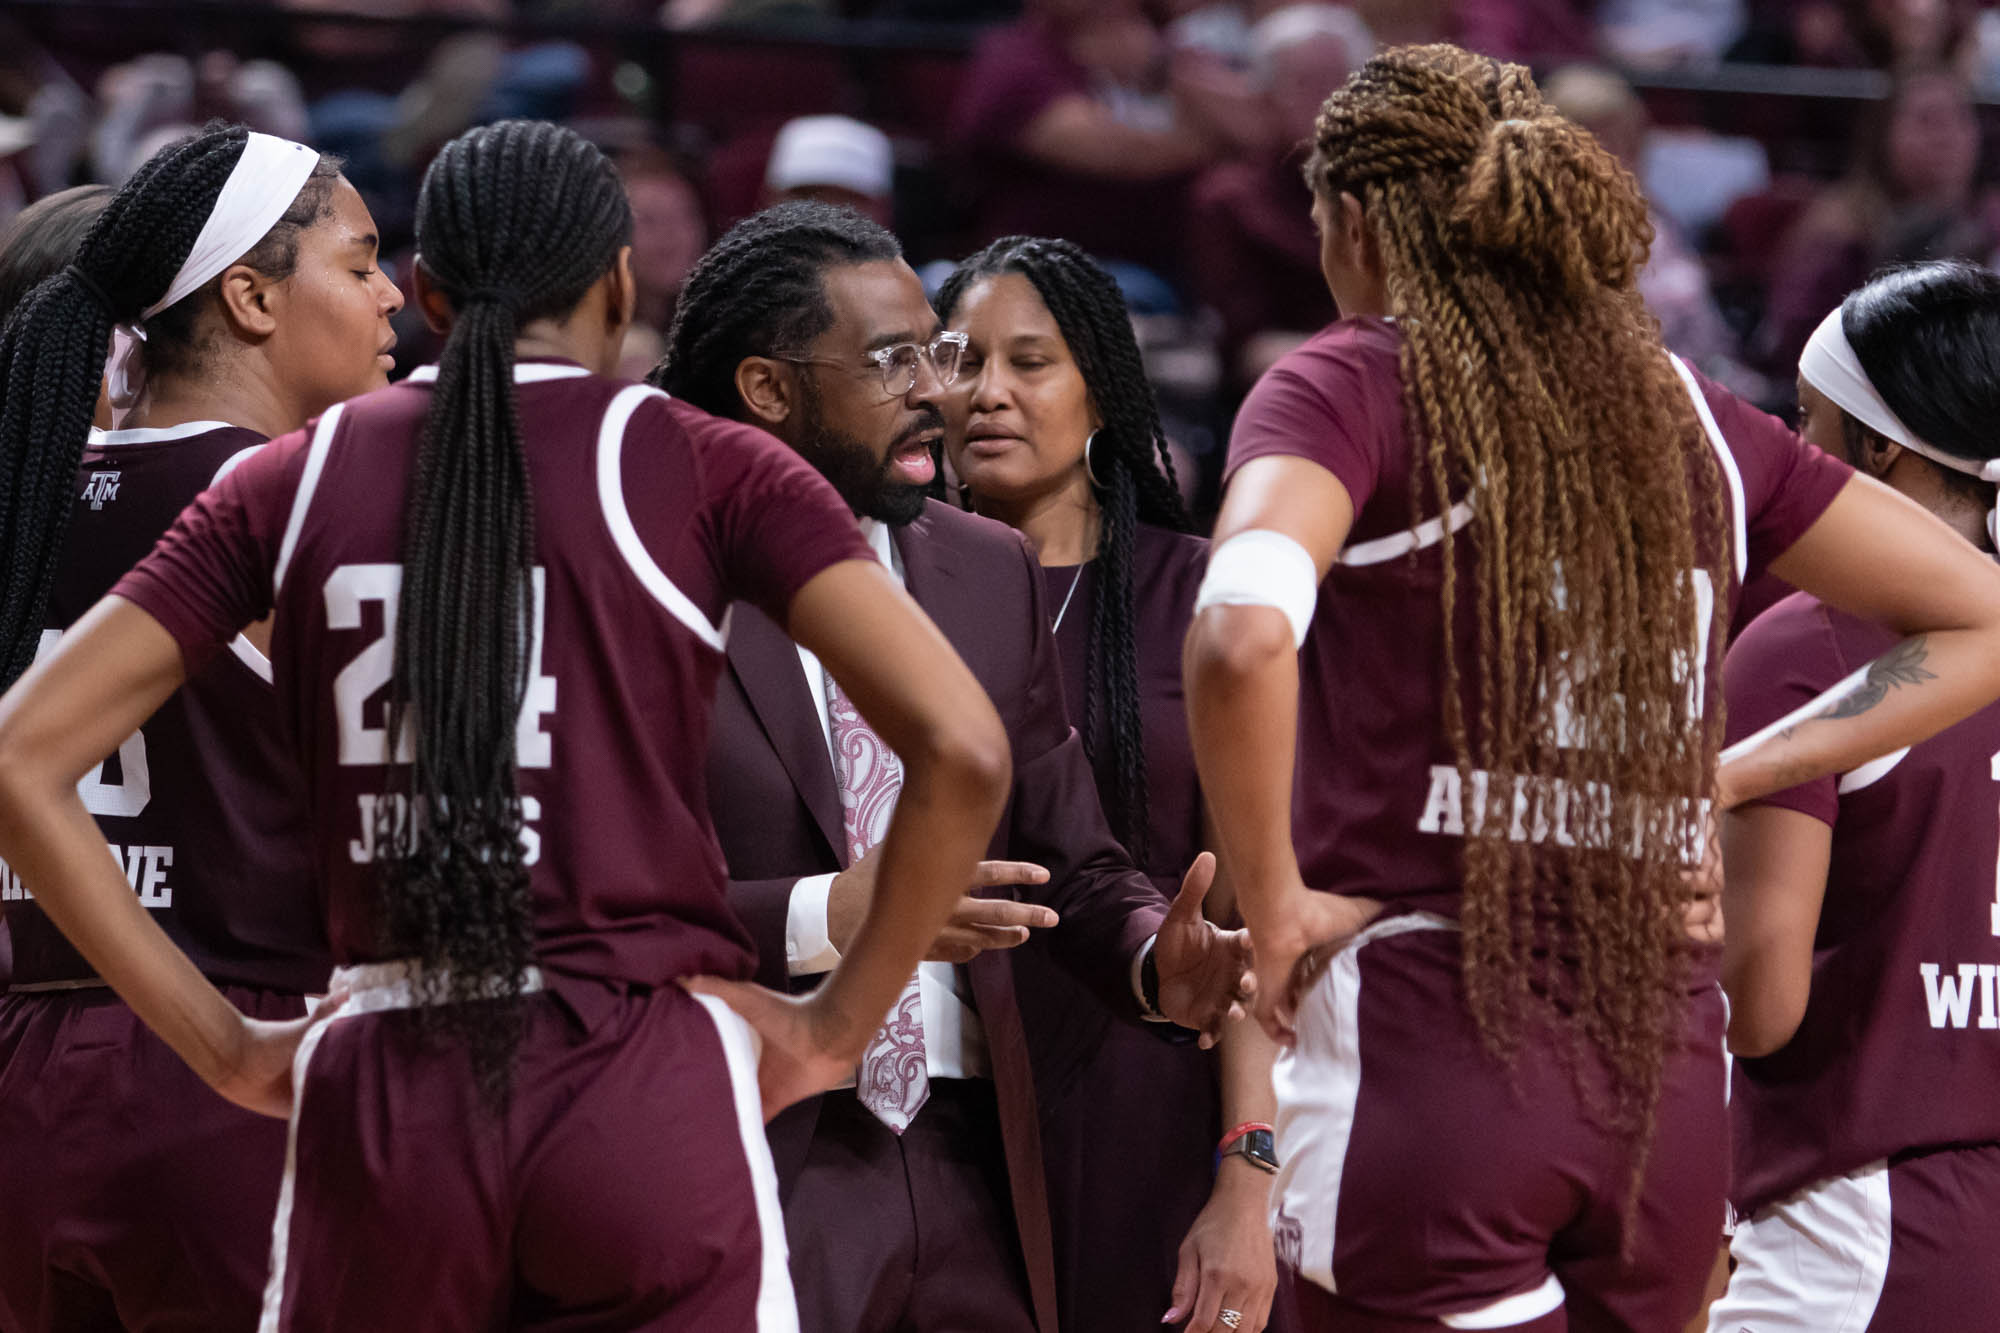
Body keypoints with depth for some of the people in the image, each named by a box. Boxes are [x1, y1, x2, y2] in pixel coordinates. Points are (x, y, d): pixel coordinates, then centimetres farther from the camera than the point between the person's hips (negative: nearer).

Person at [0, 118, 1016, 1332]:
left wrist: (225, 1046, 8)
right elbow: (962, 749, -9)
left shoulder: (297, 480, 9)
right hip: (647, 1089, -3)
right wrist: (837, 1027, 2)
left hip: (379, 1102, 3)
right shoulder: (706, 471, 1)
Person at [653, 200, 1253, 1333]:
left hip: (975, 1167, 5)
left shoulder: (992, 573, 13)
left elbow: (1073, 861, 13)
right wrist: (827, 919, -23)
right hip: (754, 1164, -5)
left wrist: (1159, 961, -7)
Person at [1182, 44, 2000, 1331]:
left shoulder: (1348, 386, -2)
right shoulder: (1686, 414, 14)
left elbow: (1243, 633, -22)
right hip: (1668, 1074, 5)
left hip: (1427, 1043, -5)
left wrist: (1274, 905, -10)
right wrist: (1729, 780, 13)